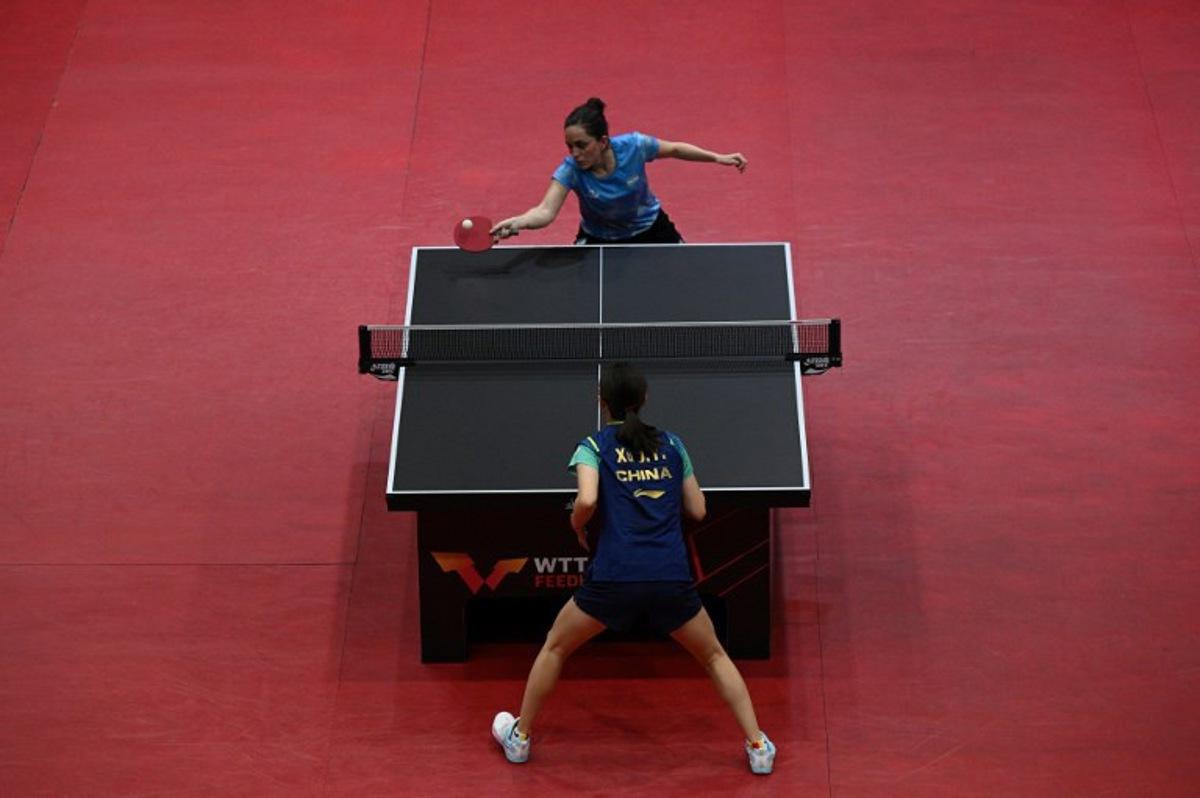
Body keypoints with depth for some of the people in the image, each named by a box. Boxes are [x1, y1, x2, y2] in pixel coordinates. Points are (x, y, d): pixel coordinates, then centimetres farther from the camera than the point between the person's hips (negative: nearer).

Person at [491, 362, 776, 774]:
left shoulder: (593, 446, 3)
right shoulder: (672, 443, 13)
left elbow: (587, 499, -15)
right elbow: (697, 509, 17)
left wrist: (577, 525, 5)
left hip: (613, 578, -2)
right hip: (673, 578, 2)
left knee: (554, 648, 23)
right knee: (714, 656, 23)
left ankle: (520, 737, 33)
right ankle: (758, 747, 19)